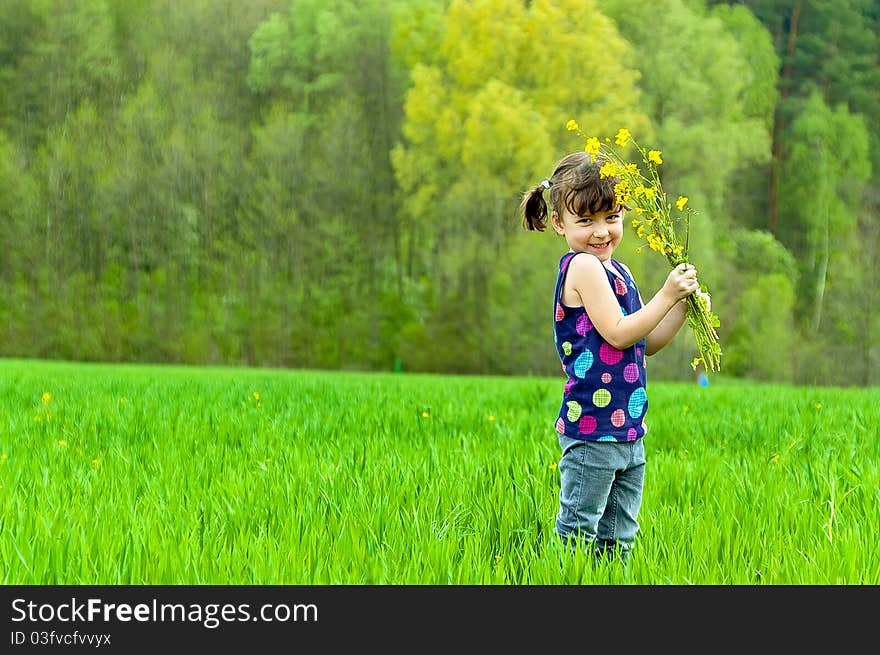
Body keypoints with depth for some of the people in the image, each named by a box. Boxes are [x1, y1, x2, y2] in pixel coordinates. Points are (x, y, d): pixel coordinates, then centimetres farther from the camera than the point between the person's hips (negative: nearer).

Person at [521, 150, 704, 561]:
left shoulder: (617, 271, 15)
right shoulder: (582, 266, -12)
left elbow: (645, 344, 17)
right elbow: (617, 333, -18)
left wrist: (683, 305, 6)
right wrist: (666, 296, -14)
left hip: (626, 430, 9)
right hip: (592, 426, -9)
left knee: (619, 537, 13)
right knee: (578, 532, -3)